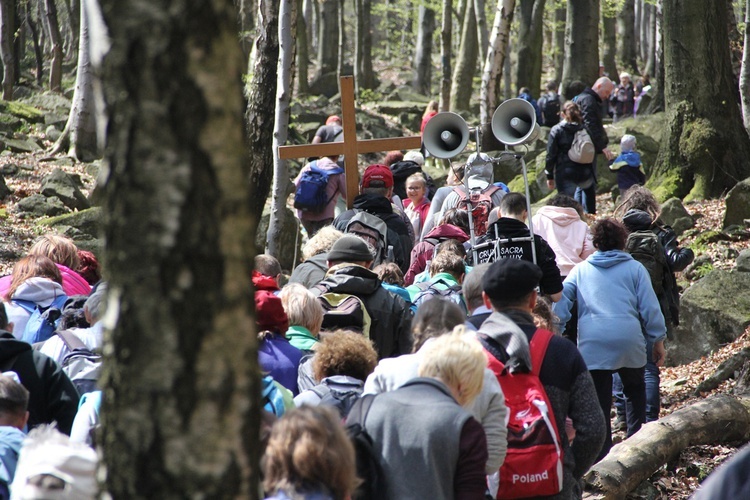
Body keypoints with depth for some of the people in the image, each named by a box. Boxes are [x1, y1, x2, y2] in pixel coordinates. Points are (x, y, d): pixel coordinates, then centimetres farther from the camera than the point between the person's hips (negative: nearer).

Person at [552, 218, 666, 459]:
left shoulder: (581, 270, 15)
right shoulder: (635, 268, 10)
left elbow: (561, 300, 4)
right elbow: (650, 307, 6)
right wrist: (658, 340, 11)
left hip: (592, 344, 0)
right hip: (629, 339, 0)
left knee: (599, 401, 3)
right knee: (635, 389, 22)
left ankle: (603, 456, -3)